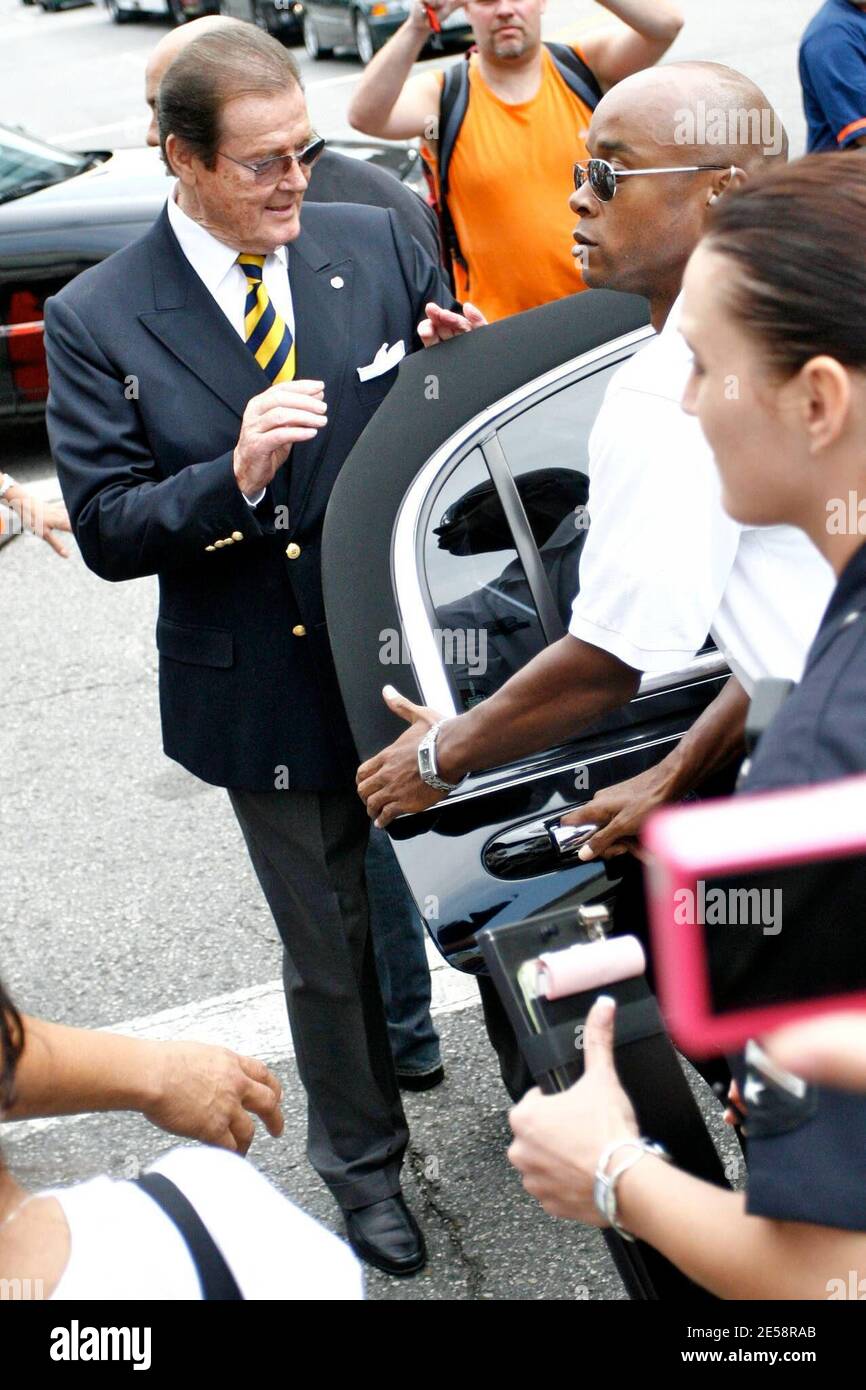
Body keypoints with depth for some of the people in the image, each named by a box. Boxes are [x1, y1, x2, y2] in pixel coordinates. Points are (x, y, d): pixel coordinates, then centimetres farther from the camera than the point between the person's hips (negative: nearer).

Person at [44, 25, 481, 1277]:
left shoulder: (376, 247, -4)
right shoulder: (96, 321, -10)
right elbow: (107, 532, -13)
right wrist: (237, 475, -29)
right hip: (269, 690, -2)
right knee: (330, 943, 15)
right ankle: (362, 1157, 41)